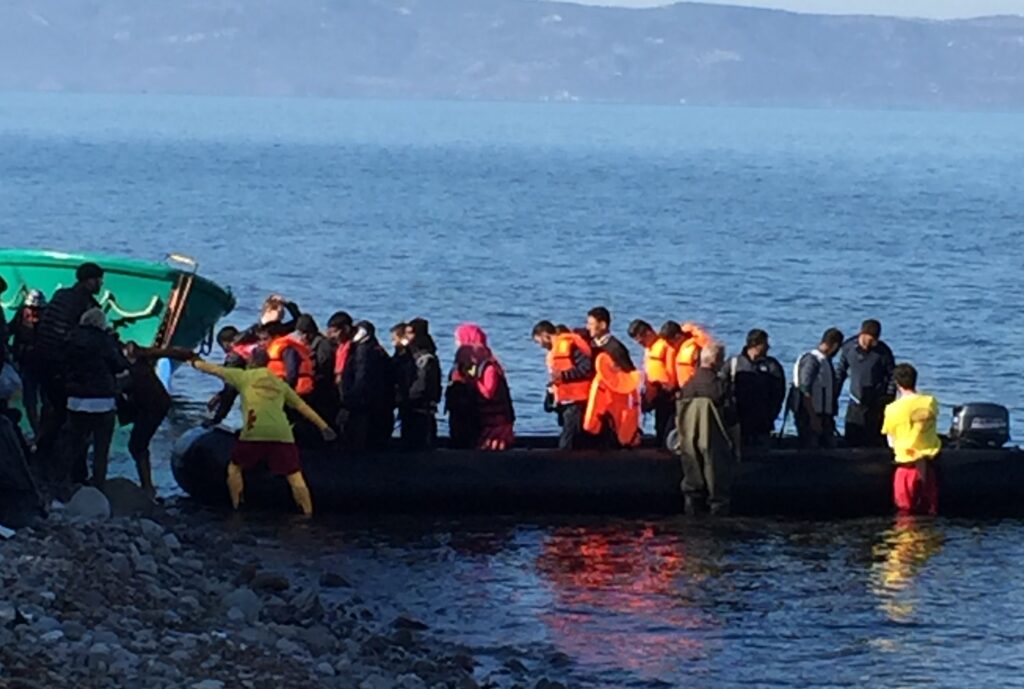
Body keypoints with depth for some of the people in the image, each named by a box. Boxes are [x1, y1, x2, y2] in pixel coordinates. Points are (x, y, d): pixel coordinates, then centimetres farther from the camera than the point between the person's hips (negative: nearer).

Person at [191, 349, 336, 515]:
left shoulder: (244, 376, 16)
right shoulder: (280, 383, 23)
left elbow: (214, 369, 26)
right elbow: (302, 406, 25)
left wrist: (196, 363, 44)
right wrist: (324, 426, 30)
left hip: (254, 433, -2)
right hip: (281, 433, 2)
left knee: (235, 468, 21)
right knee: (295, 478, 1)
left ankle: (236, 512, 18)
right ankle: (308, 516, -5)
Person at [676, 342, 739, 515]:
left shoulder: (687, 386, 3)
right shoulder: (722, 385, -12)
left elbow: (679, 418, 10)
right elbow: (732, 420, -8)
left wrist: (682, 441, 20)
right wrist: (735, 445, 1)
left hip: (689, 442, 4)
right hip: (714, 442, -4)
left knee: (693, 477, 13)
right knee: (717, 476, 4)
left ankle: (693, 505, 14)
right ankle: (718, 506, 5)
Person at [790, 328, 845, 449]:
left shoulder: (825, 361, 15)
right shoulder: (812, 360, -14)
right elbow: (805, 391, -20)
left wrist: (830, 416, 18)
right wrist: (813, 417, -22)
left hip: (823, 416, 9)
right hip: (810, 416, -9)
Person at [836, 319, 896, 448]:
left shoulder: (883, 351, -10)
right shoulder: (848, 348, -3)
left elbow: (892, 375, 1)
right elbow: (840, 373, 10)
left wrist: (889, 397, -7)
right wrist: (833, 397, 10)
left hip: (877, 403, -2)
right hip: (856, 403, 2)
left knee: (876, 442, -1)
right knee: (851, 441, 0)